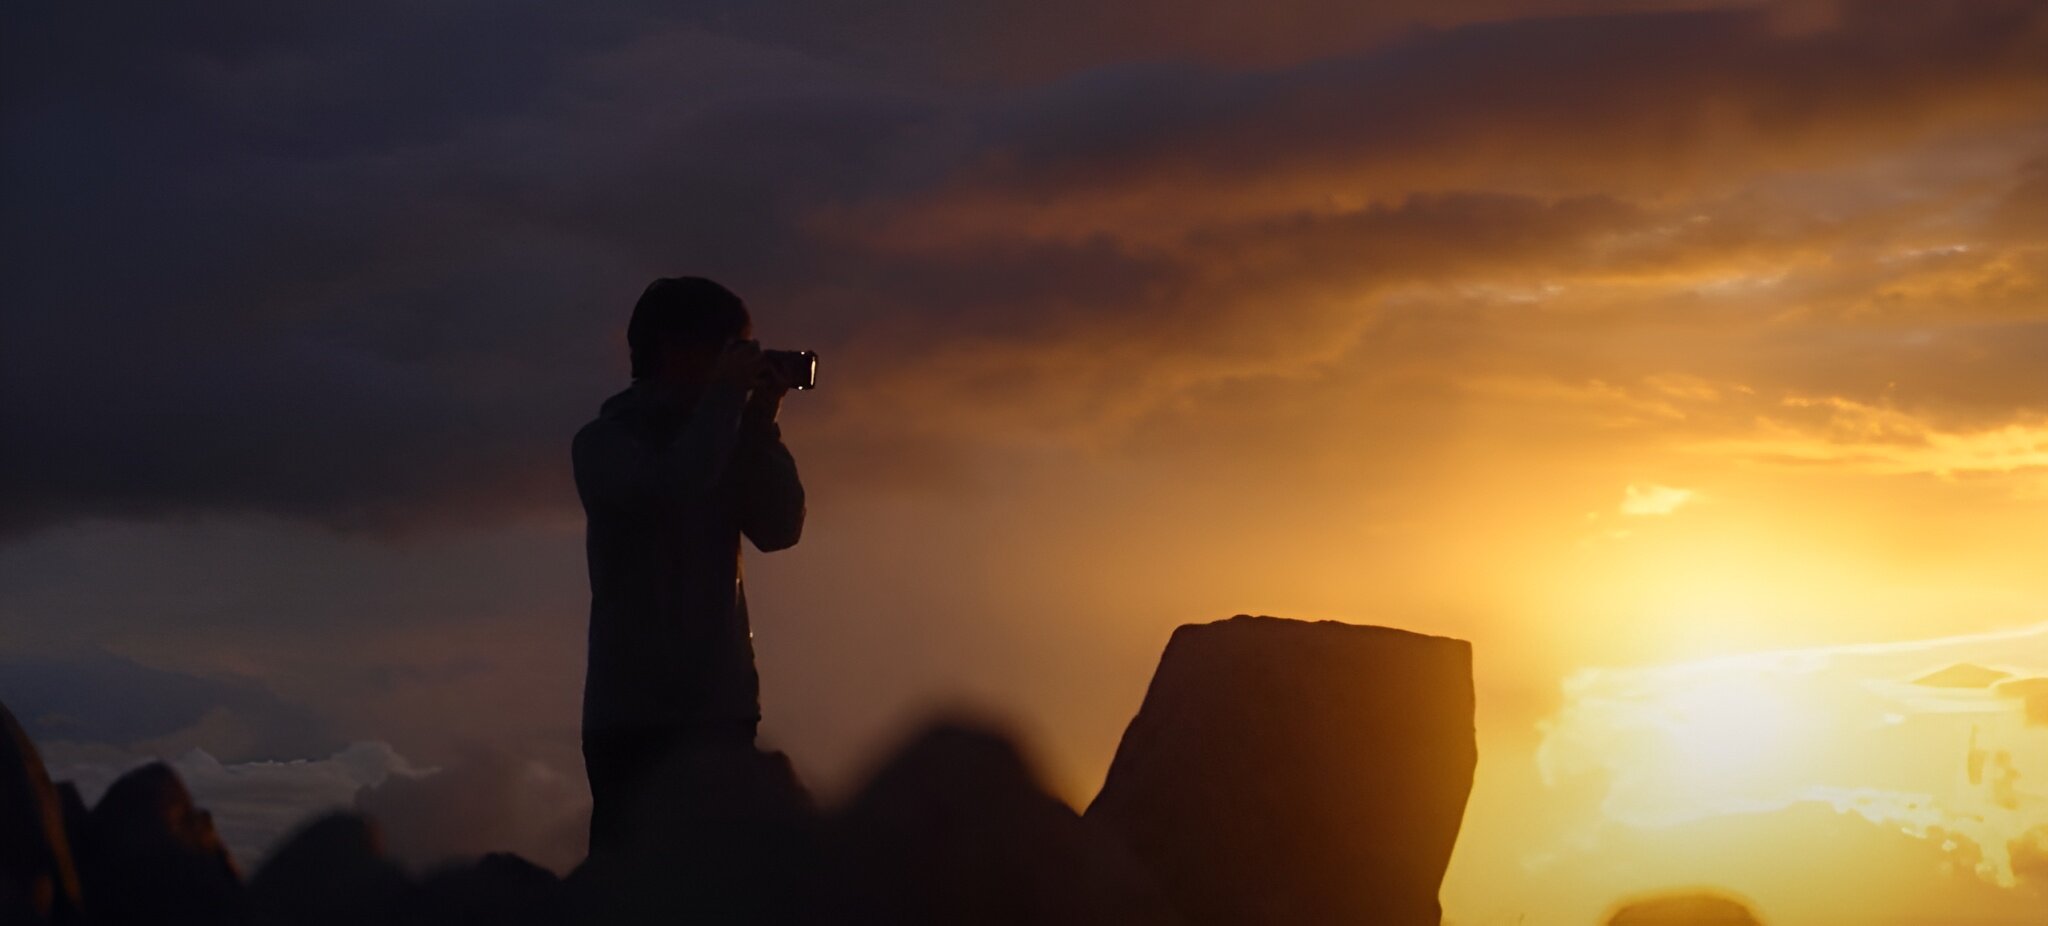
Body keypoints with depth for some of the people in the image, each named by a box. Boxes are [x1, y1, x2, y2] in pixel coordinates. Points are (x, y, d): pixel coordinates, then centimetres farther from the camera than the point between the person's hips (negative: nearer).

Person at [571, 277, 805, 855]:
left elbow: (779, 528, 7)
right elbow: (671, 494, -19)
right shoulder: (606, 443, 0)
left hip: (721, 706, 5)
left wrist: (761, 427, 0)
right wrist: (726, 397, -11)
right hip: (638, 714, -5)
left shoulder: (720, 442, 16)